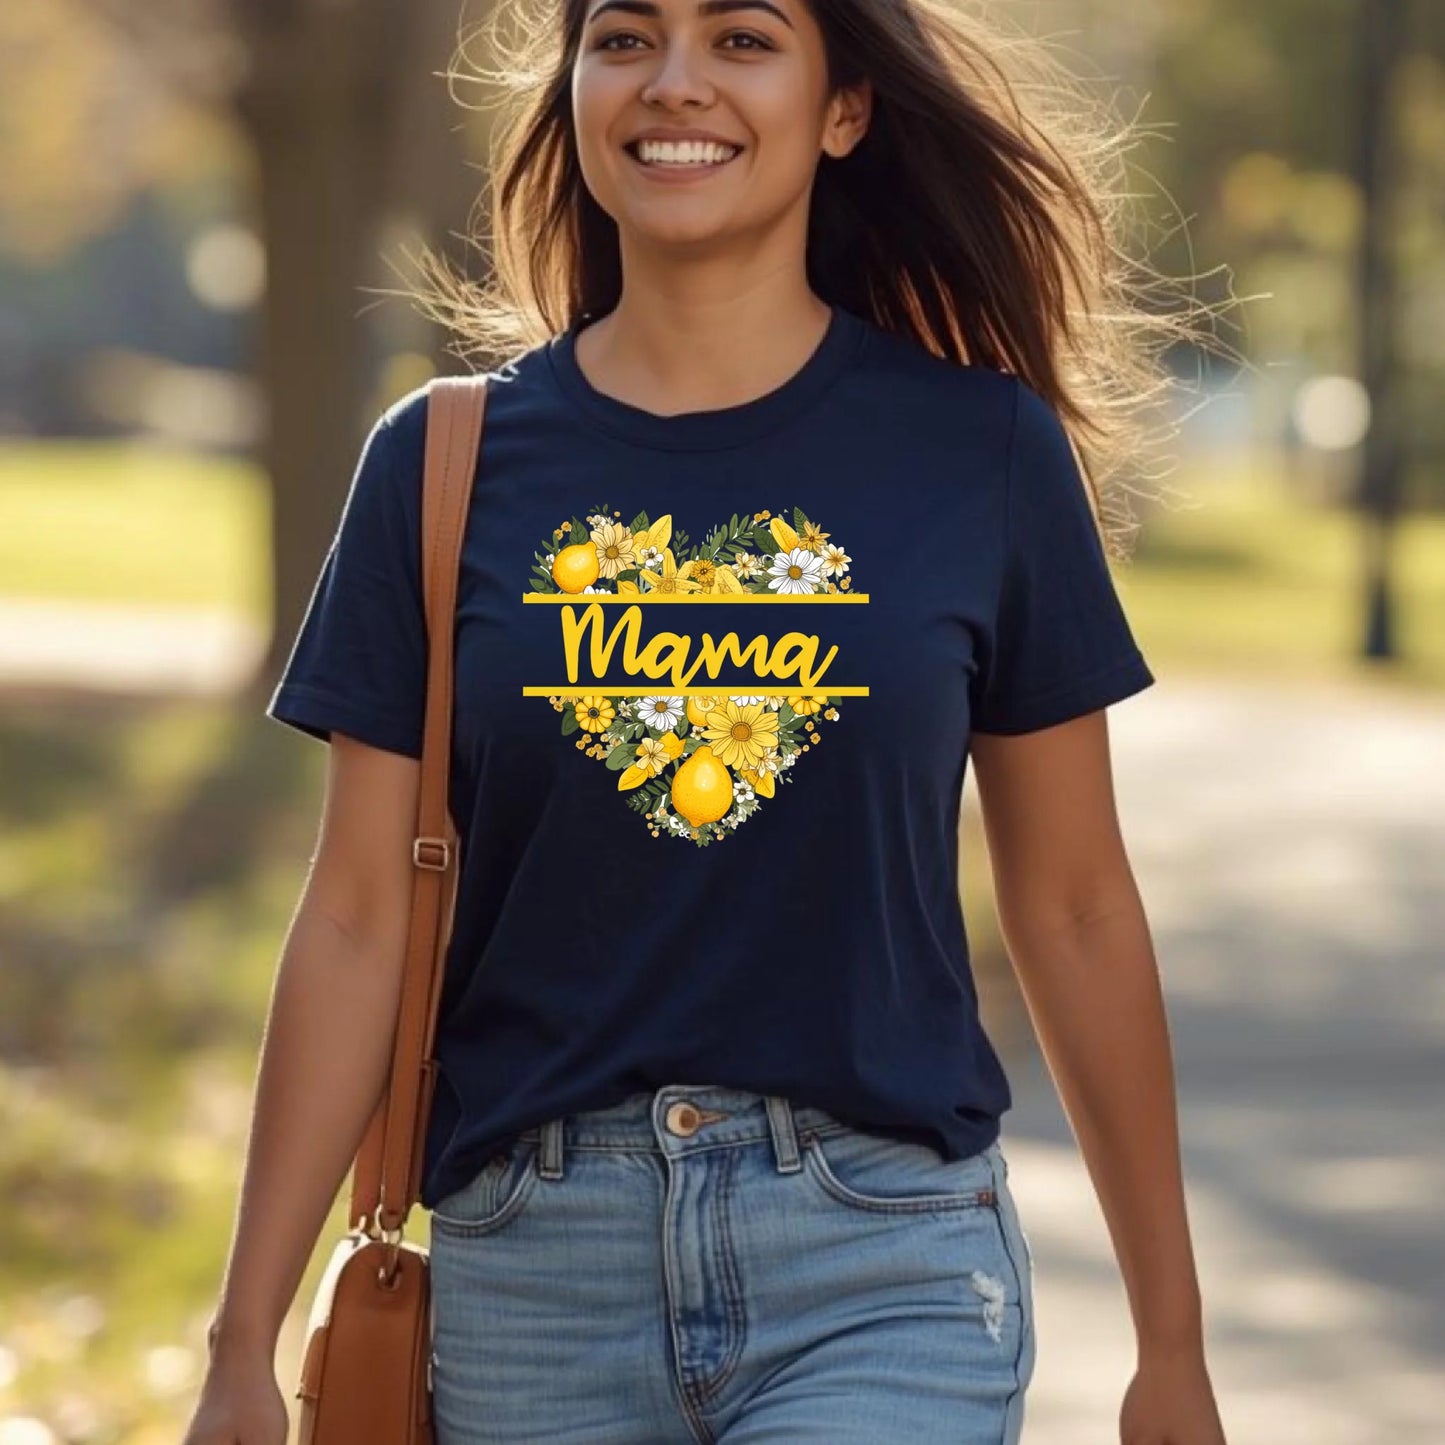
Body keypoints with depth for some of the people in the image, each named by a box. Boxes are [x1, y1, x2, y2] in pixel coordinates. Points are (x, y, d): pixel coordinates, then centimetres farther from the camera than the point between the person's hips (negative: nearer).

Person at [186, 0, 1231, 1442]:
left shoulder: (980, 447, 2)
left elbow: (1074, 909, 7)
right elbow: (358, 923, 4)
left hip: (881, 1266, -1)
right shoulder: (445, 460, 4)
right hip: (529, 1259, 2)